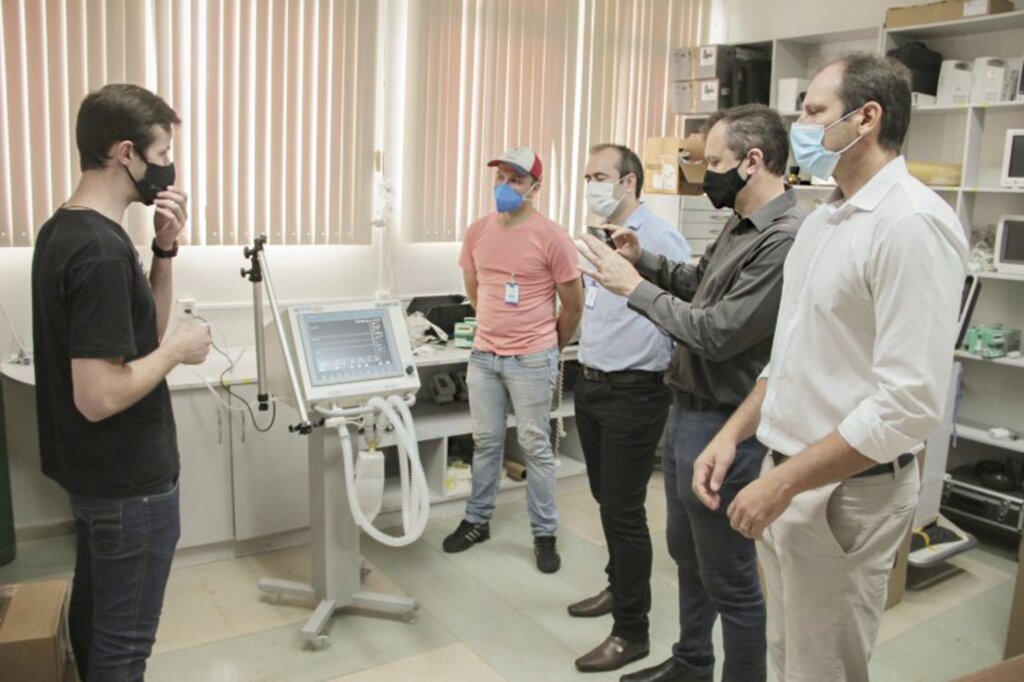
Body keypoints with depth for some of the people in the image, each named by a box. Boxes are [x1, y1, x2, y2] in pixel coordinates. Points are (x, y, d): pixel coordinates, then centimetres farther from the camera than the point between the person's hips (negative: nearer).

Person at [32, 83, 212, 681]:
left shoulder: (63, 229, 4)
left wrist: (164, 250, -1)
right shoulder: (101, 252, -26)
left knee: (94, 616, 24)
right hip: (129, 481, -9)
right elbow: (99, 397, -29)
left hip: (95, 472, 10)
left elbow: (140, 328, 12)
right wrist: (178, 350, -15)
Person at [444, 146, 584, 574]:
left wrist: (551, 347, 8)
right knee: (486, 442, 15)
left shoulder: (551, 237, -11)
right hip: (483, 355, 4)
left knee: (536, 448, 5)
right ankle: (477, 521, 30)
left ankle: (544, 534, 18)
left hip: (532, 360, -4)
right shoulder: (477, 232, 4)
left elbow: (573, 303, -3)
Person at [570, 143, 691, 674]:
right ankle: (619, 588, 41)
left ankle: (631, 632, 15)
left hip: (633, 394, -8)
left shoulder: (658, 238, -16)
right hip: (590, 386, 9)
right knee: (606, 498, 20)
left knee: (624, 510, 0)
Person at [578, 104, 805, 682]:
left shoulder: (787, 239, -24)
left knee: (730, 579, 6)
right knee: (687, 552, 25)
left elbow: (718, 332, -26)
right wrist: (646, 260, 6)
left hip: (724, 425, -10)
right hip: (689, 411, 10)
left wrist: (637, 287, -16)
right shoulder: (743, 224, 8)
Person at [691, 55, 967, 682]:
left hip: (847, 491, -8)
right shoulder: (822, 220, 10)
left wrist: (784, 482, -21)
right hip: (790, 479, 8)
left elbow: (909, 403, -24)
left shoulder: (912, 223, -18)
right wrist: (734, 434, 7)